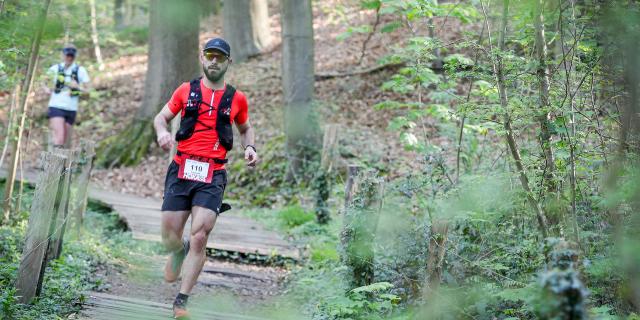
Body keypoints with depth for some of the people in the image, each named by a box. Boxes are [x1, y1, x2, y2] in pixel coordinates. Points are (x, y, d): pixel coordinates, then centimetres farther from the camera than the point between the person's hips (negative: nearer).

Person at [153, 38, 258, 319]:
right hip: (181, 169, 1)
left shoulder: (236, 98, 9)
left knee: (199, 237, -14)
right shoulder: (186, 90, 8)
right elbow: (160, 117, 14)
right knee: (169, 239, 0)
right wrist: (162, 132, -9)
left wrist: (249, 148, 4)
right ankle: (180, 252, 39)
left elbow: (245, 128, 25)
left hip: (213, 175, -1)